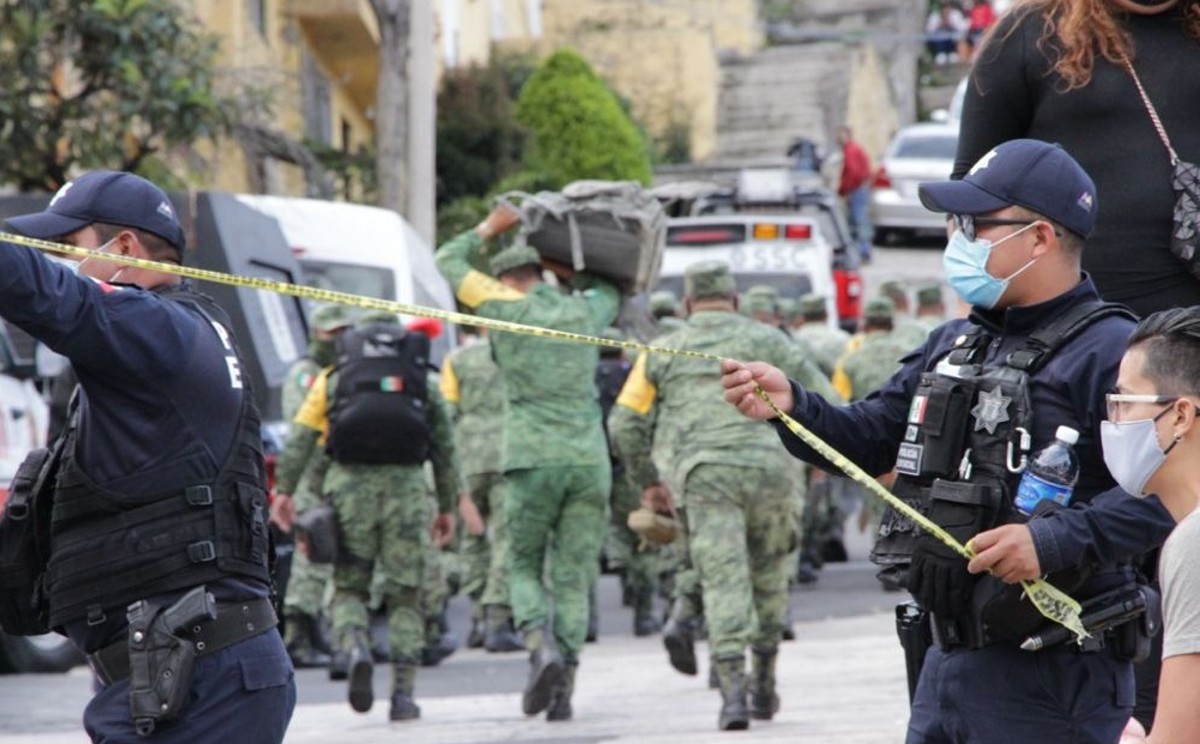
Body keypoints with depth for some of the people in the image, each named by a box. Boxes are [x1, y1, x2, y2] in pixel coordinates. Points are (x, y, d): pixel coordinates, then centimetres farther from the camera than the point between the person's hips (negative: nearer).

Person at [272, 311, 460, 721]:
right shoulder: (422, 382, 18)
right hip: (406, 483, 1)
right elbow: (445, 449, 15)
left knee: (349, 587, 10)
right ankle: (403, 693, 1)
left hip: (350, 482, -1)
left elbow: (300, 436, 3)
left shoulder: (334, 378, 15)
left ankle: (356, 649, -20)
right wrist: (447, 506, 21)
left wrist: (284, 489, 1)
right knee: (404, 595, 7)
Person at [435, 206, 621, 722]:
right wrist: (569, 272, 32)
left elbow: (449, 261, 15)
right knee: (573, 578, 5)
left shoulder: (507, 309, 1)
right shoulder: (585, 312, 11)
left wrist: (489, 229, 27)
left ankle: (542, 646, -15)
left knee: (524, 567, 11)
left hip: (534, 460, -3)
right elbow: (611, 291, 37)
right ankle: (564, 687, -4)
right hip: (589, 461, 3)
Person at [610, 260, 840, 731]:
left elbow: (625, 423, 13)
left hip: (704, 475, -1)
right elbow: (820, 396, 10)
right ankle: (763, 685, 23)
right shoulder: (765, 340, 14)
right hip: (766, 464, 1)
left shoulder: (663, 352, 15)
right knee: (768, 576, 17)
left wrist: (647, 481, 23)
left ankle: (732, 690, -21)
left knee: (723, 581, -6)